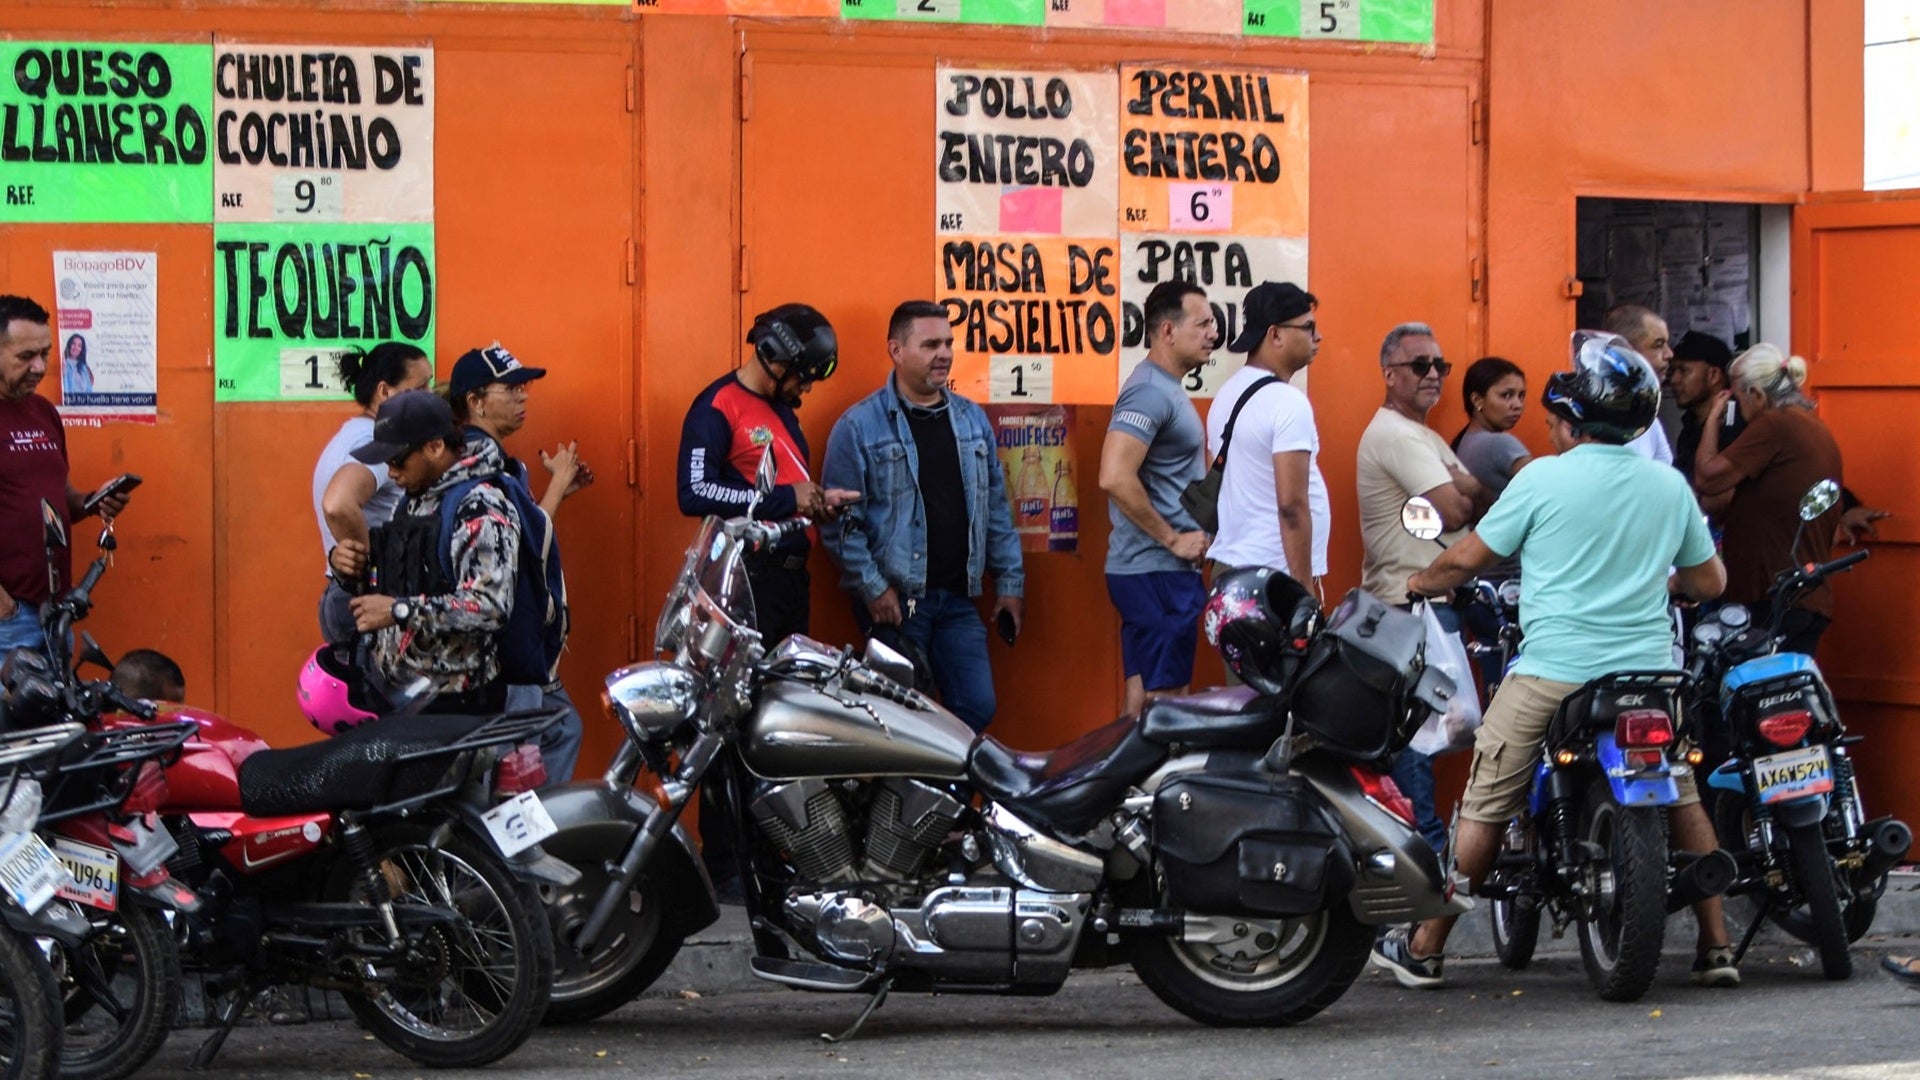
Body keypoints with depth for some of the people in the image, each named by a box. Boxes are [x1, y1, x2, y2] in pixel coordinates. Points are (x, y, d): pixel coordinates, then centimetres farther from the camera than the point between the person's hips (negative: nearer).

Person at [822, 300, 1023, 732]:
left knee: (977, 708, 1)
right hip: (893, 601, -5)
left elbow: (996, 507, 16)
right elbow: (840, 519, -8)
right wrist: (872, 587, -14)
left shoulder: (973, 420, 12)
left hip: (958, 599, 5)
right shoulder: (858, 426, -6)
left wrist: (1010, 582, 12)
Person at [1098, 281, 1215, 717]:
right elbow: (1115, 477, -28)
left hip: (1163, 570, 10)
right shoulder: (1150, 392, -16)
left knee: (1144, 695, 12)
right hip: (1157, 571, -10)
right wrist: (1172, 539, -19)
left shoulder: (1167, 388, 16)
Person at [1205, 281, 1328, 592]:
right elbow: (1291, 504, -20)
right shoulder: (1287, 403, -14)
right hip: (1276, 574, -9)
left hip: (1228, 566, 9)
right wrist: (1305, 589, -17)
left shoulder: (1228, 394, 13)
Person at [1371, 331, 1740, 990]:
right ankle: (1716, 948, 14)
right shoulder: (1669, 486, 6)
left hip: (1552, 671, -3)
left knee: (1485, 807, 4)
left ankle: (1424, 951, 10)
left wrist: (1421, 582, 21)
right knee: (1682, 799, 17)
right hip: (1650, 671, 4)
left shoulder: (1544, 479, -5)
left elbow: (1469, 558, 1)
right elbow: (1709, 581, 16)